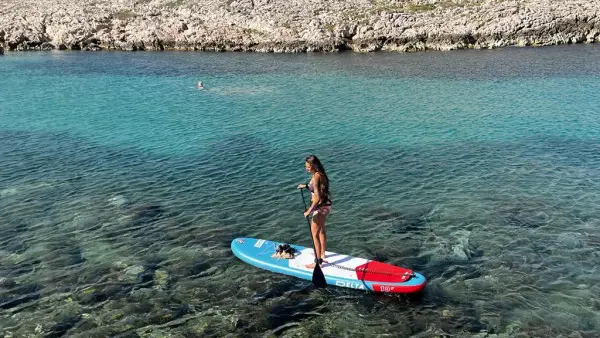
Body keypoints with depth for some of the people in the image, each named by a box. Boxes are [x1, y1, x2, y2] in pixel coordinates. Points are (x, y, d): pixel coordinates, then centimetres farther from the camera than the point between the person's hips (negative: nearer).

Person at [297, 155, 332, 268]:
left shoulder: (316, 176, -24)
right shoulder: (320, 174, 4)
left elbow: (317, 198, -26)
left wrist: (309, 211, -22)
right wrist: (306, 186, 7)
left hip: (320, 207, -10)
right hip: (325, 206, 10)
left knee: (315, 235, 0)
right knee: (321, 231, 25)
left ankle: (318, 262, 9)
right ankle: (322, 255, 42)